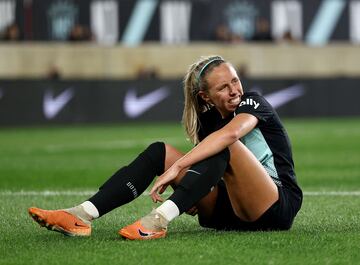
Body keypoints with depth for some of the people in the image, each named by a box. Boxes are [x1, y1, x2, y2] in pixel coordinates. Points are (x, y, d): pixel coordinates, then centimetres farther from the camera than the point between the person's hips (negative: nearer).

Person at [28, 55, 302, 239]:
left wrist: (177, 167, -38)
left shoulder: (252, 102, -11)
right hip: (226, 212, 6)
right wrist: (194, 199, -7)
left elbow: (231, 133, -34)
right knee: (159, 151, -7)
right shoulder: (207, 120, 9)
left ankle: (160, 219, -46)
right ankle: (83, 215, -25)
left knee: (225, 147, -32)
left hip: (279, 206, -6)